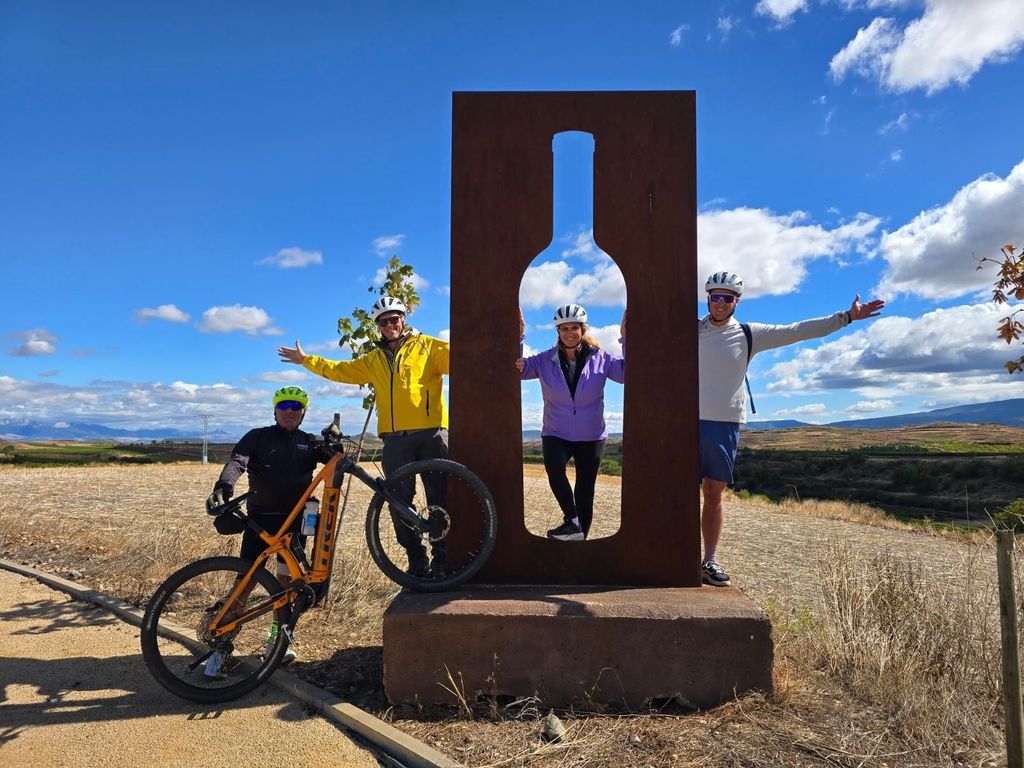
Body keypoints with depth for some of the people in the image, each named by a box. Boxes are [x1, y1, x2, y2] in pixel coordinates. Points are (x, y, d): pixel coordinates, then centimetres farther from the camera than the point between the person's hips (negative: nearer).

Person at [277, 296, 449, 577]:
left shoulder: (427, 346, 7)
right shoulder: (373, 360, 23)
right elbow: (340, 370, 32)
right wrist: (305, 360, 35)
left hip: (431, 433, -4)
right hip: (395, 438, 5)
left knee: (439, 497, -3)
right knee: (400, 501, 3)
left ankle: (442, 557, 7)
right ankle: (417, 560, 13)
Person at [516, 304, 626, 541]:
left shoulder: (600, 358, -4)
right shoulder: (545, 361, -3)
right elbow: (515, 368, -10)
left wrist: (625, 339, -22)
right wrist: (518, 336, -19)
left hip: (591, 437, 1)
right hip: (556, 434, -1)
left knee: (585, 494, 6)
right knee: (554, 467, -33)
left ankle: (579, 540, 20)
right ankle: (573, 521, -21)